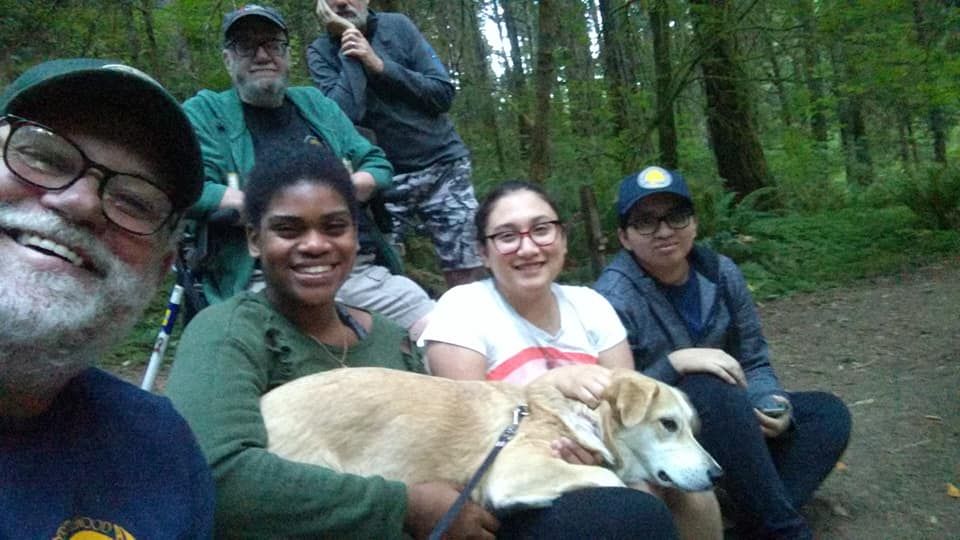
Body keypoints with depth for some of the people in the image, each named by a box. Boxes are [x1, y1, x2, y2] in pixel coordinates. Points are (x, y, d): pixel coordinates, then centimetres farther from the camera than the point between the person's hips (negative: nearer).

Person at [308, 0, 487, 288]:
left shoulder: (396, 26, 1)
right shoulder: (320, 51, 0)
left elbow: (443, 94, -6)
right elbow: (344, 117, -16)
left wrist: (379, 65, -13)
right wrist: (348, 54, -15)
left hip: (442, 166, 1)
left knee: (469, 278, -1)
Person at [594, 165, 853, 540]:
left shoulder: (721, 273, -3)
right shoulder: (613, 297, -20)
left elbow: (754, 363, 5)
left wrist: (771, 404, -16)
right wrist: (674, 364, -34)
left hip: (726, 420, 7)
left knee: (828, 413, -7)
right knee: (711, 392, -34)